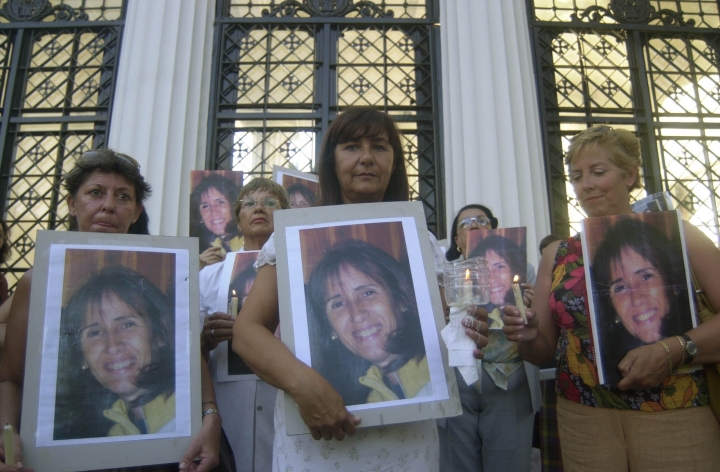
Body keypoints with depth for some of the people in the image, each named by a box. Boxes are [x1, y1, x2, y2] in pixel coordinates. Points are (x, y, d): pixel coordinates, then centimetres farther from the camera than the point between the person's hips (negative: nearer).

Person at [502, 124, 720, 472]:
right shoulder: (558, 255, 4)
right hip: (583, 420, 2)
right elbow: (543, 352, 6)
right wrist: (526, 336, -13)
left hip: (675, 418, -2)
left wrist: (675, 350, -24)